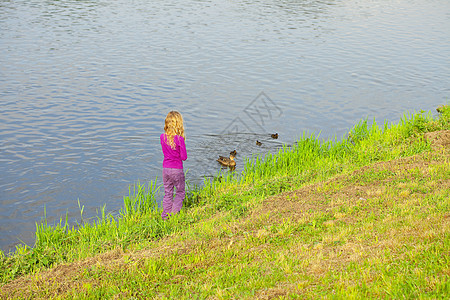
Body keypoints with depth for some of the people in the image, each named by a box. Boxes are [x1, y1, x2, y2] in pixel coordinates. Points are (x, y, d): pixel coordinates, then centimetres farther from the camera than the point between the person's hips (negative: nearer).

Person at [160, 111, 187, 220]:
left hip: (165, 169, 5)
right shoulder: (179, 139, -18)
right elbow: (184, 157, -12)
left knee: (168, 193, 16)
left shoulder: (162, 137, -2)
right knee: (180, 193, 12)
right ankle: (174, 214, 5)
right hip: (177, 170, -5)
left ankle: (165, 217, 18)